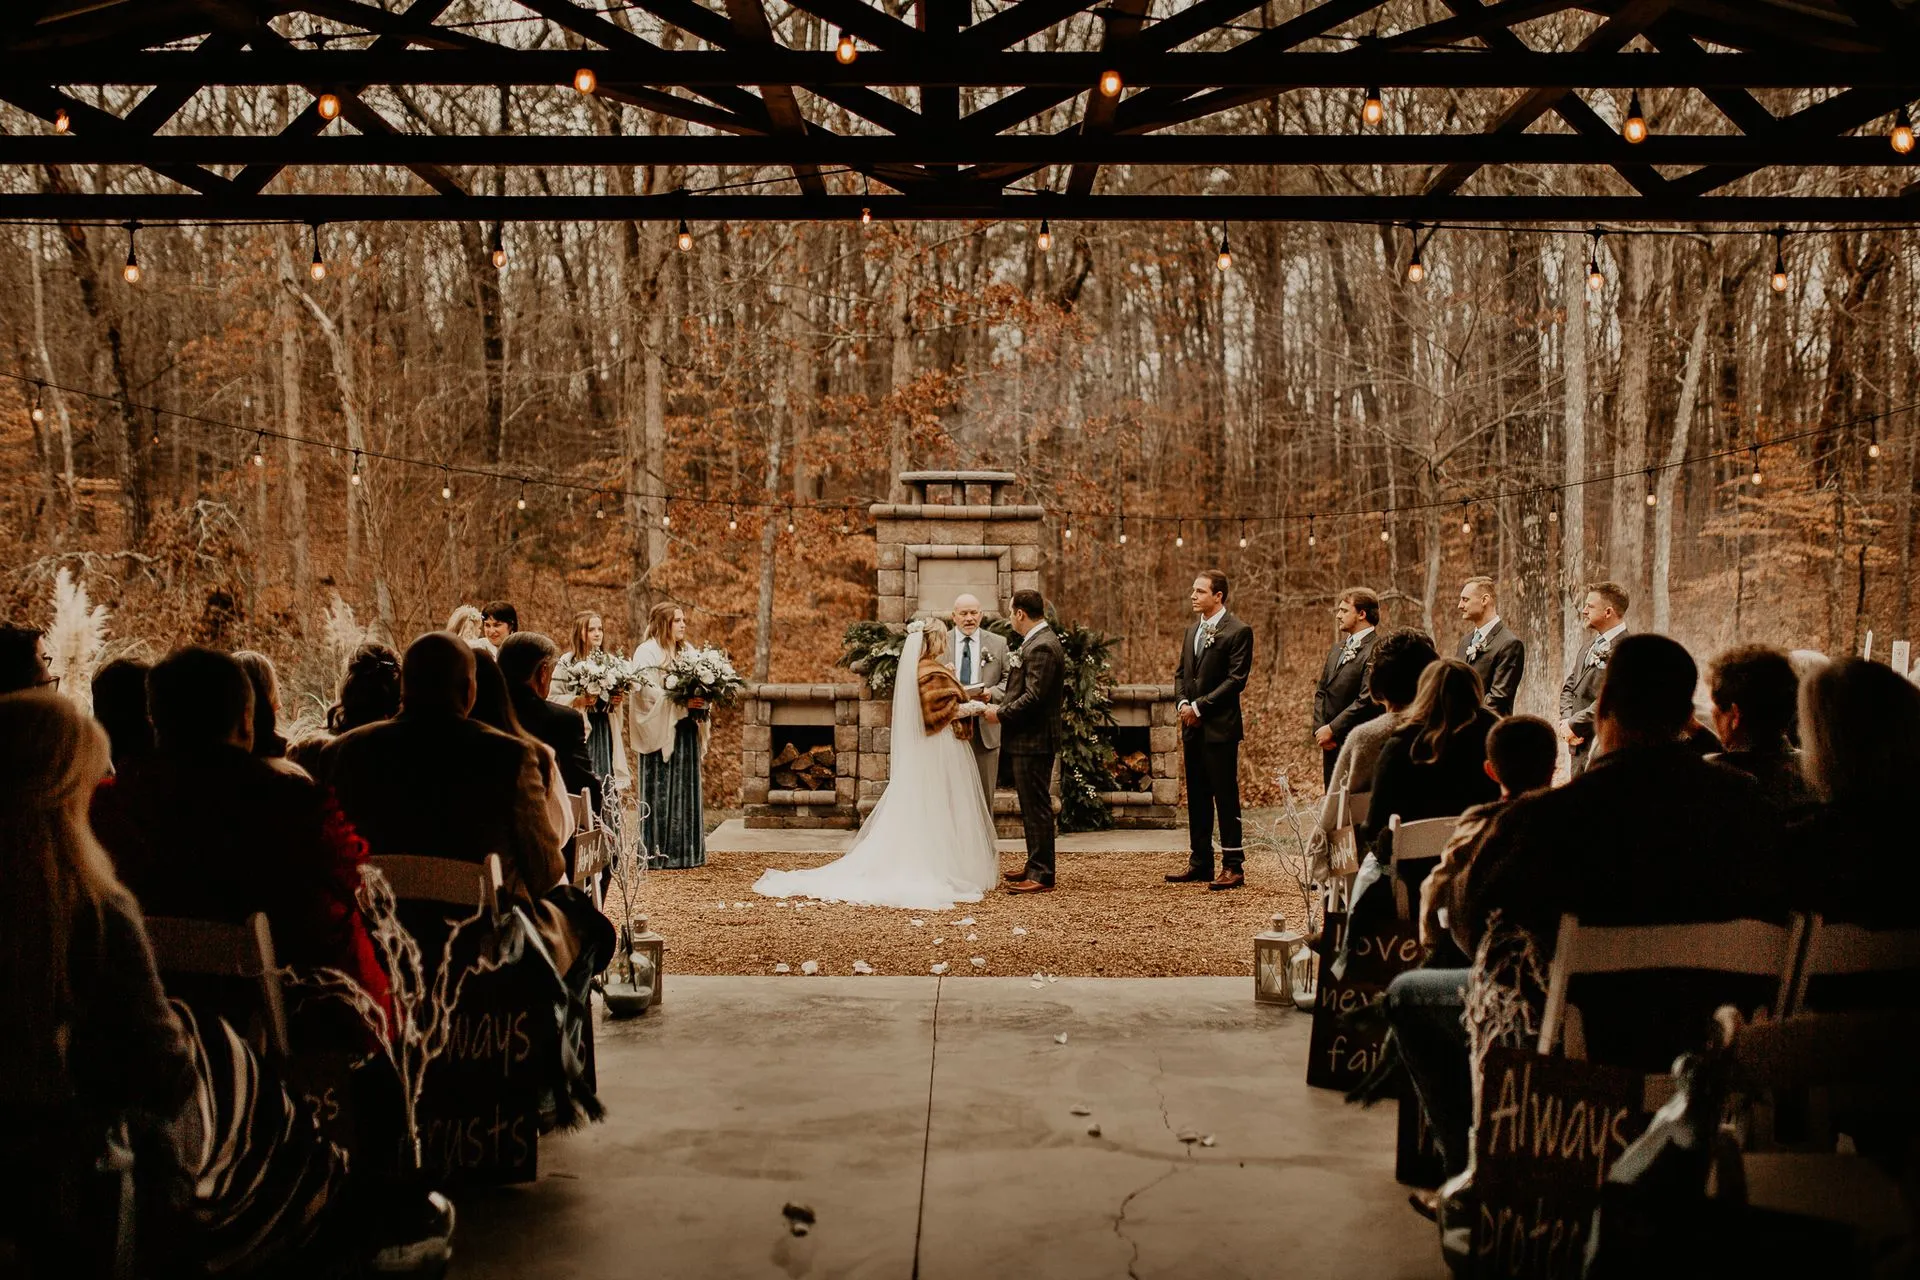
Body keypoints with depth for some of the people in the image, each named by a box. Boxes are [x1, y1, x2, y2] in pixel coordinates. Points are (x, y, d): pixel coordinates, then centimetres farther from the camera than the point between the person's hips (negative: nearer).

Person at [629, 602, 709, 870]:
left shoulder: (688, 651, 15)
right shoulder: (647, 653, -6)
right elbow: (647, 692, -16)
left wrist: (700, 702, -7)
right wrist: (682, 703, -22)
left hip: (686, 730, 7)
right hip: (660, 732, -7)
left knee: (686, 791, 7)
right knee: (661, 792, -4)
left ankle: (684, 850, 12)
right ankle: (660, 853, 1)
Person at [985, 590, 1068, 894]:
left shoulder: (1042, 646, -19)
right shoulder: (1039, 641, 14)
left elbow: (1034, 697, -25)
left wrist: (1001, 714, -15)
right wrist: (998, 698, 15)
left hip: (1034, 740, -11)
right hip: (1031, 737, 11)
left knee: (1036, 806, -5)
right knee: (1032, 805, 17)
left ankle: (1041, 876, 0)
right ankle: (1035, 866, 27)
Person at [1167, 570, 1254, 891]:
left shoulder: (1238, 631, -8)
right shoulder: (1193, 630, 16)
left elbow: (1236, 679, -14)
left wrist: (1200, 706, -14)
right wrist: (1183, 703, -1)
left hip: (1220, 727, -8)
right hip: (1193, 728, 8)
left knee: (1226, 797, -4)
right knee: (1197, 798, 11)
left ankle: (1233, 866, 2)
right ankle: (1200, 864, 19)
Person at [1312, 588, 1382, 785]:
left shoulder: (1377, 651, -14)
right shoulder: (1336, 650, 15)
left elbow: (1367, 700, -20)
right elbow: (1321, 692, 15)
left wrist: (1332, 729, -16)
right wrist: (1320, 729, 0)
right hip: (1331, 745, 8)